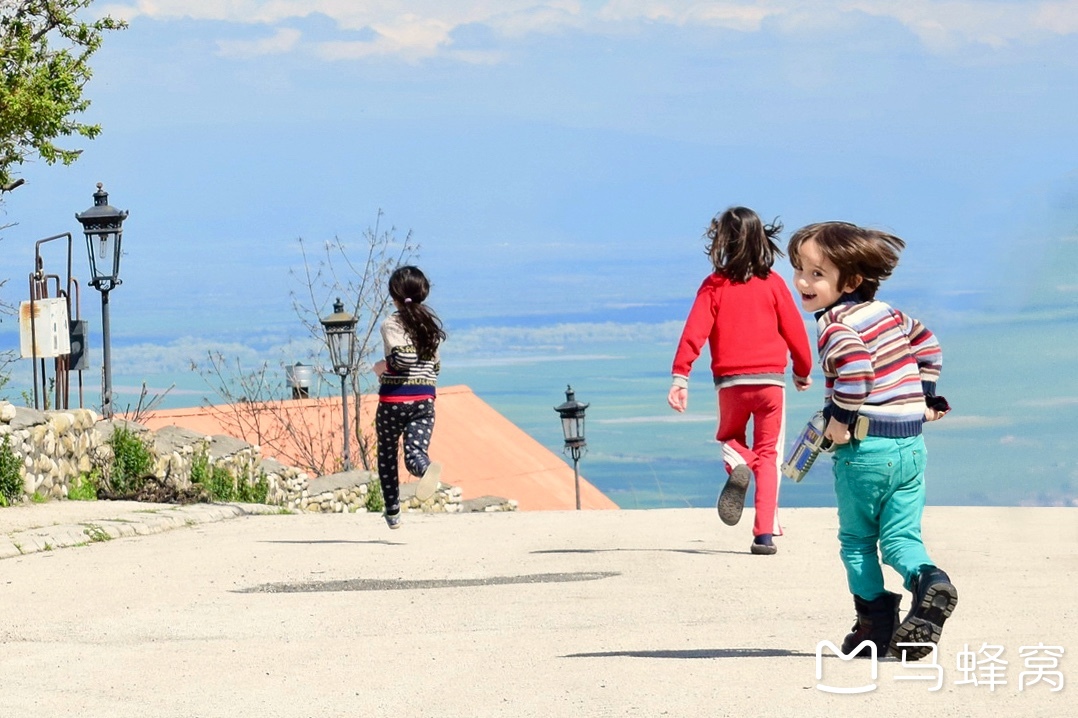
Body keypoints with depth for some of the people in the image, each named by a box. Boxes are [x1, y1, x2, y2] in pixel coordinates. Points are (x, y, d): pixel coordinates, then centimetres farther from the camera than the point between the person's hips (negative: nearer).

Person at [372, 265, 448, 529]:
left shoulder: (392, 324, -8)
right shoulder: (431, 324, 11)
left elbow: (405, 356, -23)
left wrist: (383, 366, -6)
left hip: (394, 399, -4)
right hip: (425, 399, 4)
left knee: (387, 455, 17)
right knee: (415, 451, -10)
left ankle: (393, 512, 24)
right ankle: (427, 469, -47)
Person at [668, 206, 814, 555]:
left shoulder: (714, 285, -2)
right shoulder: (772, 283, -1)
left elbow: (694, 331, -11)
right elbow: (794, 330, 4)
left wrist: (680, 376, -14)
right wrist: (803, 370, 20)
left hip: (730, 381, 0)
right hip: (770, 379, 0)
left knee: (730, 436, 26)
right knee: (768, 455, 6)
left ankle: (737, 467, -10)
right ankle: (765, 533, -5)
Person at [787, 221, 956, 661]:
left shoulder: (836, 324, -13)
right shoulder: (888, 313, 12)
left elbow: (854, 361, -33)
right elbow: (927, 345, 25)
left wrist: (841, 418, -22)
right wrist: (924, 399, 30)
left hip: (865, 447, -7)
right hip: (911, 443, 7)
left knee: (857, 539, 11)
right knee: (901, 537, 8)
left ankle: (876, 621, 10)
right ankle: (928, 580, -20)